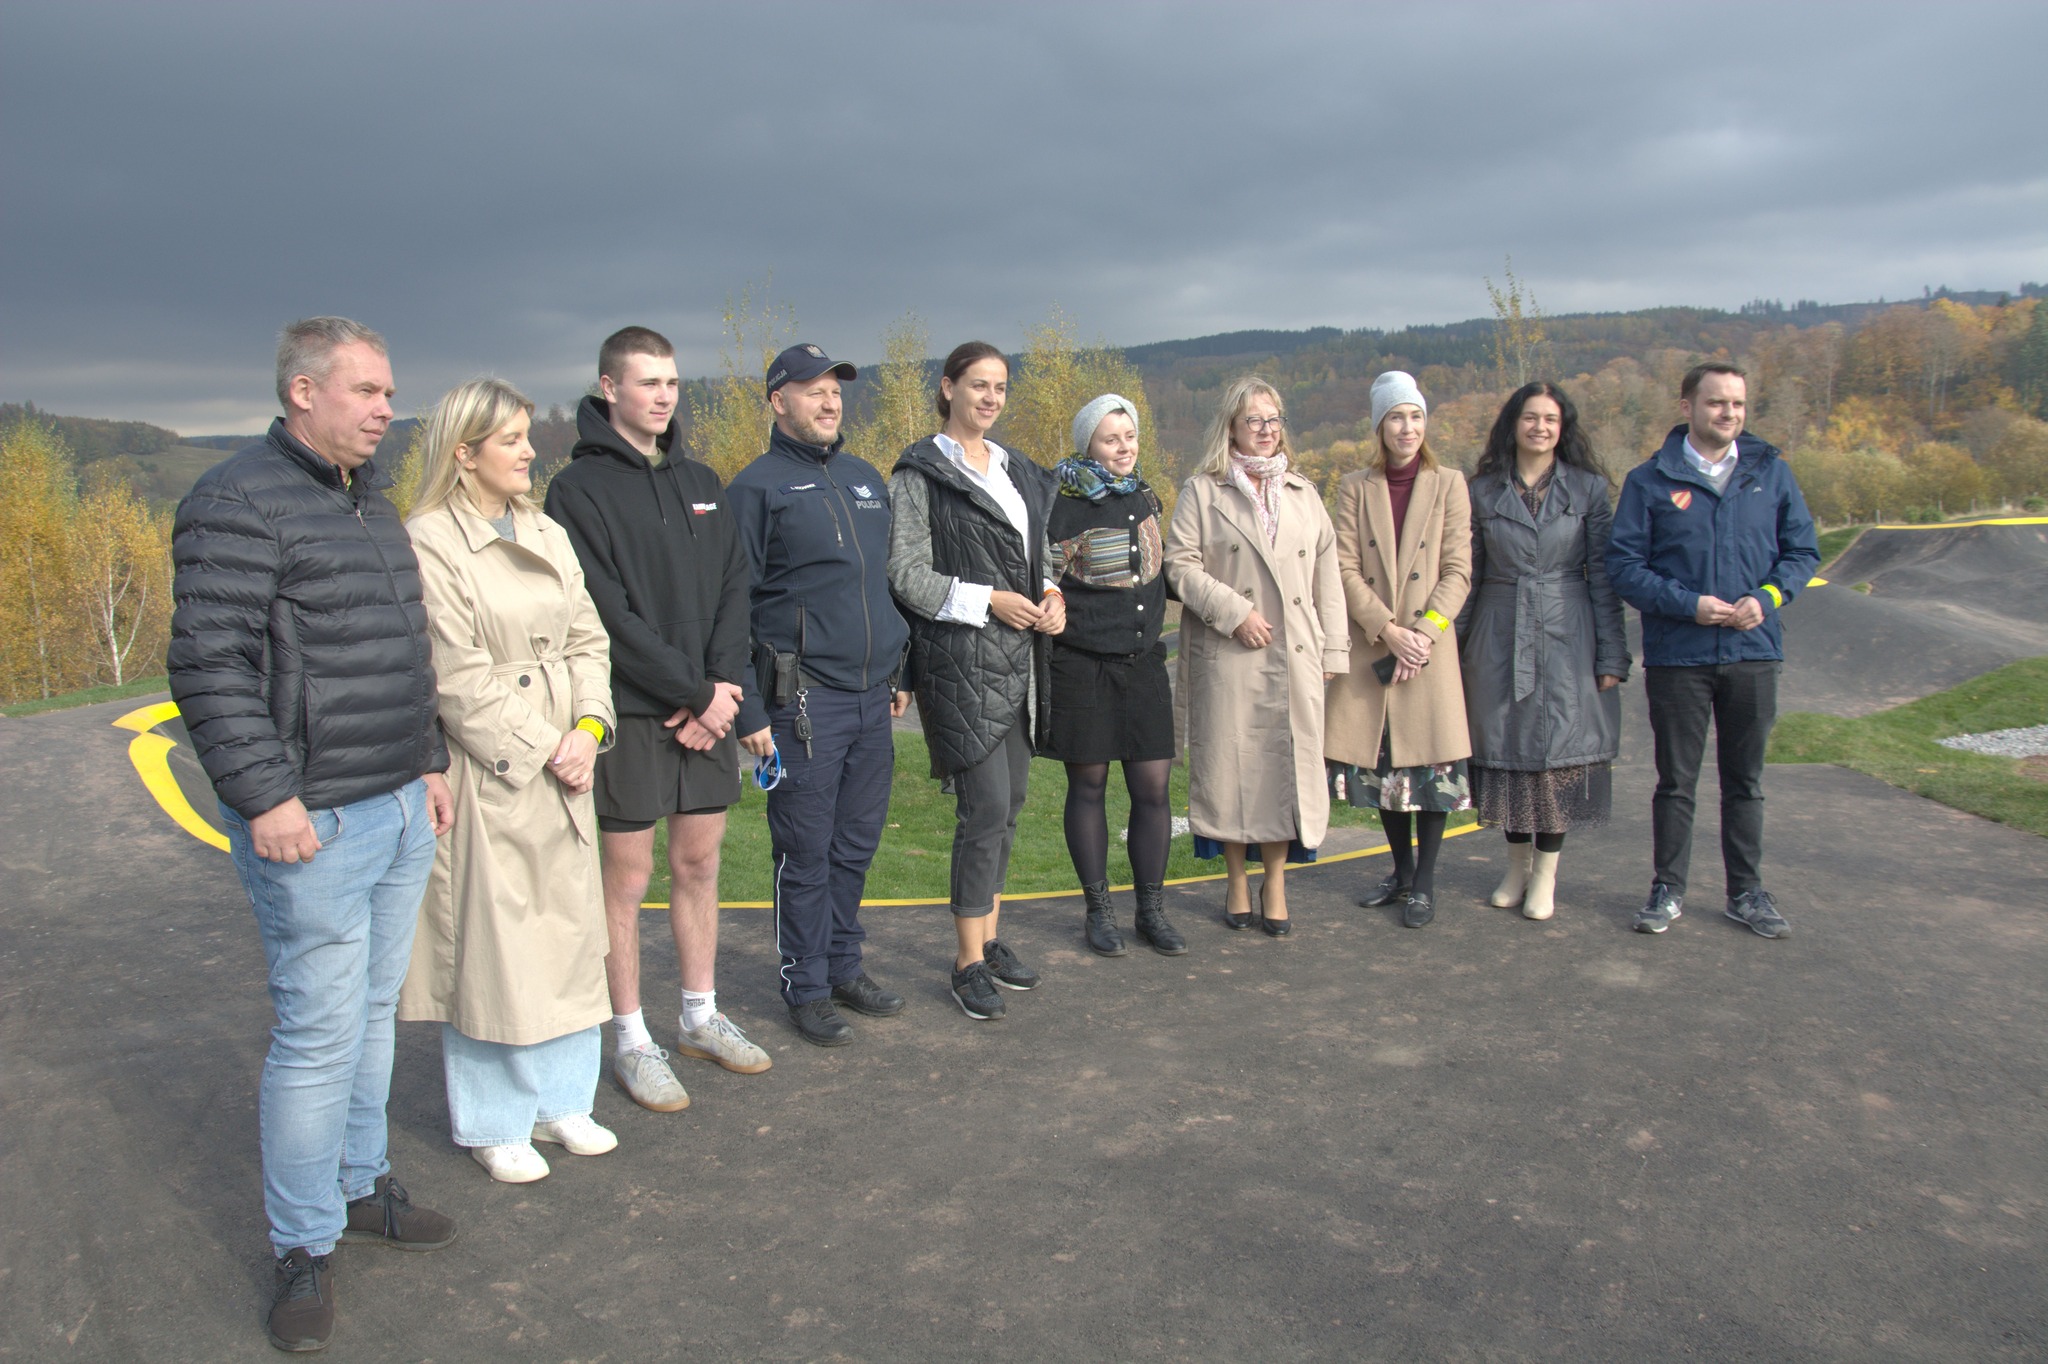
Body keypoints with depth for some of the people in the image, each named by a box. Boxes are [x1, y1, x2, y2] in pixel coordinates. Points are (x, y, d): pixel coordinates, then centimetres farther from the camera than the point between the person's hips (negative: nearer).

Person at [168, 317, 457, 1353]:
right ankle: (303, 1246, 14)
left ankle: (359, 1185, 33)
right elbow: (209, 665, -18)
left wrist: (429, 762, 20)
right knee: (321, 1030, -2)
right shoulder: (237, 503, -12)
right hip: (313, 822, -8)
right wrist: (264, 796, -20)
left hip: (400, 809, 9)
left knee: (374, 1013, 17)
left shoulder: (372, 502, 16)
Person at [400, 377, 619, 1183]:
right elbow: (458, 678, -14)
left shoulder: (547, 536, 12)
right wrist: (542, 748, -12)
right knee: (489, 946, 3)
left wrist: (588, 730, -5)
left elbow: (587, 642, 10)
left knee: (569, 930, 12)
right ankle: (493, 1125, 19)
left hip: (564, 768, 7)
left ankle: (560, 1102, 28)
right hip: (486, 775, -7)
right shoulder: (429, 542, -10)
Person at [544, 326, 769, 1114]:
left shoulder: (700, 482, 13)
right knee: (628, 876, 3)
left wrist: (726, 679, -8)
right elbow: (607, 613, -14)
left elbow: (734, 587, 8)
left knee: (700, 864, 13)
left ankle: (700, 1017, 27)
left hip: (709, 705, 6)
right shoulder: (580, 488, -7)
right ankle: (631, 1040, 15)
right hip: (630, 713, -6)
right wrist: (693, 692, -15)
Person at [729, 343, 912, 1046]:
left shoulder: (866, 479, 15)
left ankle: (845, 966, 27)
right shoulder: (759, 486, -4)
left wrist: (900, 672, 18)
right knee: (805, 854, 2)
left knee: (857, 844, 13)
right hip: (804, 703, -6)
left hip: (873, 698, 6)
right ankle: (806, 987, 15)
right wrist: (748, 709, -11)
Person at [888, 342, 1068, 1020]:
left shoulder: (1019, 472, 17)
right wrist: (988, 601, -16)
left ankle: (989, 939, 24)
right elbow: (906, 573, -10)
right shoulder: (921, 473, -4)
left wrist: (1051, 593, 2)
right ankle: (969, 963, 3)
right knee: (986, 806, -9)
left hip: (1021, 658, 7)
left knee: (1008, 804, 11)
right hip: (961, 658, -7)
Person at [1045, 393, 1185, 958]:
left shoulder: (1144, 497, 11)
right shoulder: (1063, 506, -8)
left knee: (1153, 787, 3)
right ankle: (1098, 911, 18)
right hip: (1081, 667, -5)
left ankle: (1151, 910, 16)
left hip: (1142, 662, 5)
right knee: (1088, 785, 5)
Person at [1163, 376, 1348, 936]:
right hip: (1226, 657, -3)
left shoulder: (1304, 493, 15)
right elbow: (1181, 564, -5)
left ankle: (1275, 882, 18)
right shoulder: (1202, 491, 3)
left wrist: (1332, 648, 9)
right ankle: (1237, 883, 18)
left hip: (1295, 655, 3)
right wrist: (1234, 612, -13)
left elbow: (1326, 574, 14)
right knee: (1231, 762, 1)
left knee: (1288, 761, 3)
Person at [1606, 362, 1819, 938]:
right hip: (1677, 654, -2)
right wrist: (1688, 604, -16)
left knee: (1745, 780, 12)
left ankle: (1747, 892, 24)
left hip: (1753, 652, 2)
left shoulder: (1772, 473, 6)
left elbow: (1802, 551, 9)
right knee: (1675, 780, 8)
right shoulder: (1650, 480, -1)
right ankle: (1668, 890, 20)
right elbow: (1623, 564, -4)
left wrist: (1766, 597, -10)